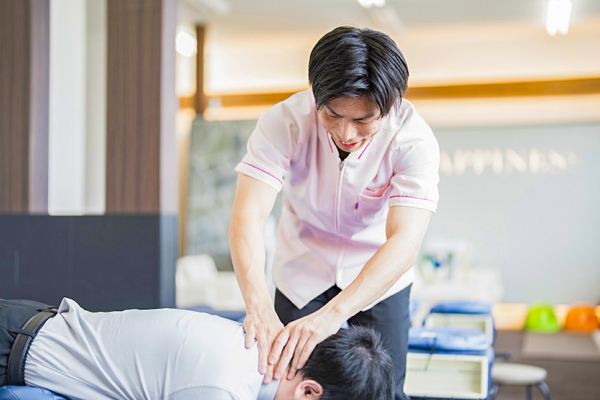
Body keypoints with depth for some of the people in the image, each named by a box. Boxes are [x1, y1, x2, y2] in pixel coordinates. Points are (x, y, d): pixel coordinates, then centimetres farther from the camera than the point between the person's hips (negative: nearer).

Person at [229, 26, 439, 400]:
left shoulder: (414, 140, -29)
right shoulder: (284, 121, -26)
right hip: (302, 273, 1)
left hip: (380, 274, 0)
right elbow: (248, 215, -35)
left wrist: (332, 314, -53)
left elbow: (405, 241, -39)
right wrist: (259, 305, -52)